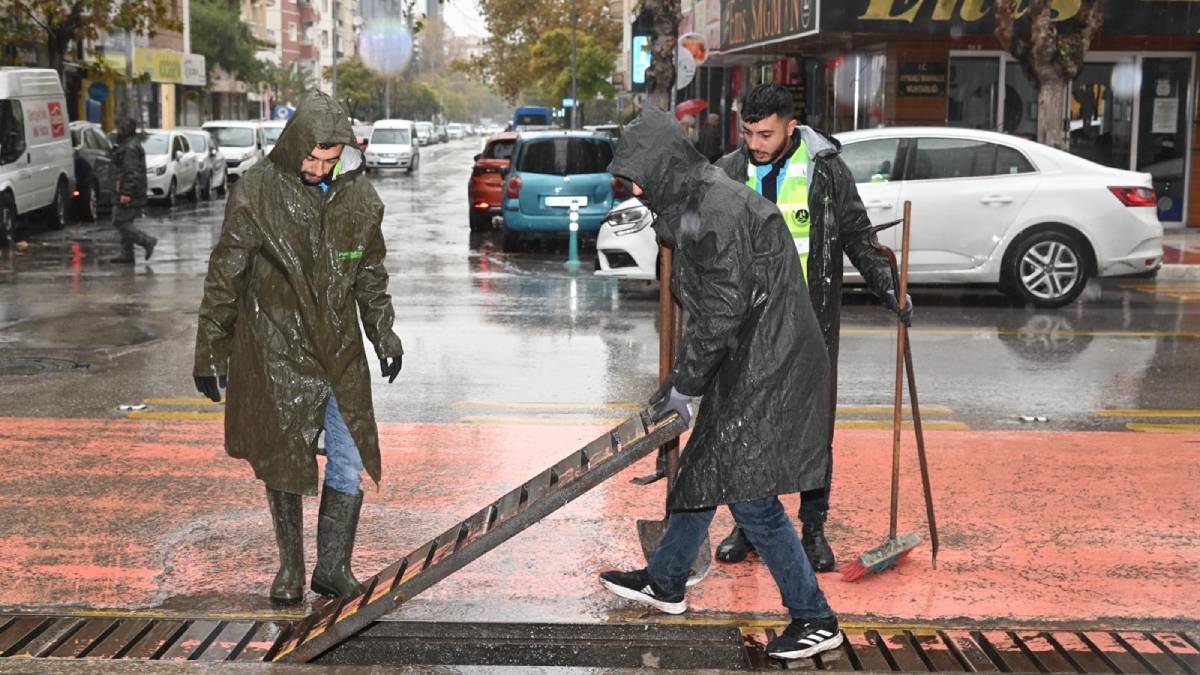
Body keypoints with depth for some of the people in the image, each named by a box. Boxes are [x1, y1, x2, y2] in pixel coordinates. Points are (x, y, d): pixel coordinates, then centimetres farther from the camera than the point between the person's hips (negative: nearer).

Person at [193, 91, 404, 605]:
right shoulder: (256, 194, -10)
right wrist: (210, 353, -4)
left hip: (339, 352, 3)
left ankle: (332, 567, 17)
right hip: (275, 352, -3)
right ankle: (290, 567, 24)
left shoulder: (358, 196, 1)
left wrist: (383, 333, 11)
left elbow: (370, 273, 15)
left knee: (350, 461, 0)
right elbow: (224, 278, -5)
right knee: (283, 464, 7)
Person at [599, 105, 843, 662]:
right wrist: (680, 378, 20)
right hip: (744, 367, 11)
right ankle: (665, 583, 38)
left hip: (766, 370, -11)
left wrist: (683, 385, -13)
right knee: (702, 469, 20)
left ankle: (815, 619, 5)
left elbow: (722, 312, -21)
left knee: (750, 494, -7)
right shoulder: (696, 206, 13)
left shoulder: (714, 212, -20)